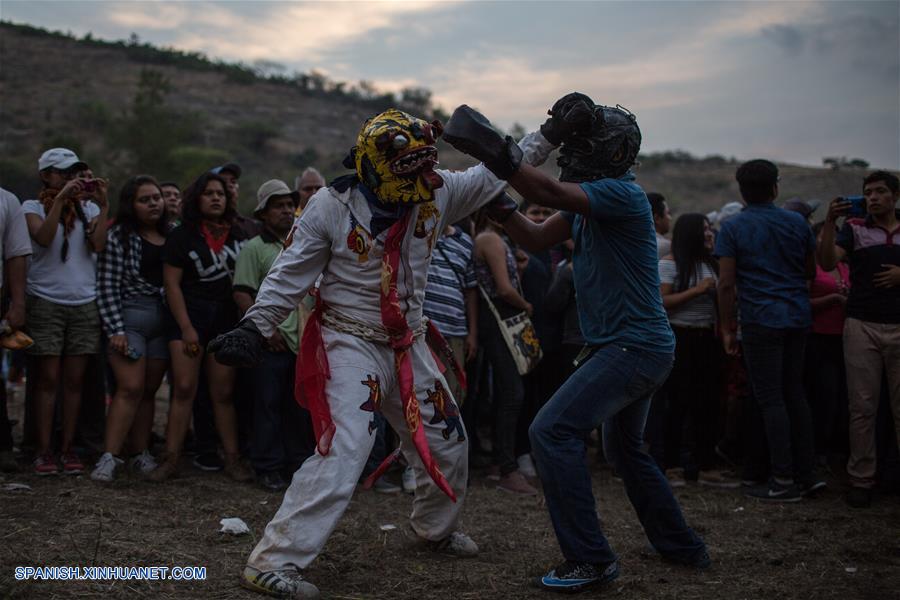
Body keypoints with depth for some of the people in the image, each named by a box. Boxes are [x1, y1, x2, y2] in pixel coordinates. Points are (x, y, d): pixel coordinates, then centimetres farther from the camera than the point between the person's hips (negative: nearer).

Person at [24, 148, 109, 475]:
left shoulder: (88, 209, 11)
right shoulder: (33, 207, 4)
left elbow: (98, 244, -6)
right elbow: (43, 237, -16)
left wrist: (103, 205, -11)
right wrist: (60, 199, -20)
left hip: (84, 303, 3)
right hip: (46, 301, -3)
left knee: (74, 379, 3)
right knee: (48, 378, -3)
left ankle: (68, 449, 9)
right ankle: (44, 451, 1)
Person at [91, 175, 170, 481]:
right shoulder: (118, 236, -5)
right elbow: (107, 287, -8)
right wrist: (115, 330, -14)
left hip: (164, 319, 5)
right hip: (130, 317, -5)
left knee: (149, 390, 7)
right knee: (130, 388, -14)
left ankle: (141, 454, 13)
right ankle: (109, 457, -13)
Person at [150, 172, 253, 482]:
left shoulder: (237, 235, 10)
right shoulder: (182, 236, -1)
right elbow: (171, 283, -5)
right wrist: (186, 328, -11)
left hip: (227, 317, 3)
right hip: (189, 315, -3)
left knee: (223, 393, 5)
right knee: (184, 389, -9)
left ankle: (232, 458, 9)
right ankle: (171, 459, -6)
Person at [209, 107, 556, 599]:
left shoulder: (437, 193, -4)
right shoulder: (331, 206, -17)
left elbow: (496, 173, 10)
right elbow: (291, 273, -11)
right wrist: (254, 329, -17)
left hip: (407, 345, 7)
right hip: (349, 342, -6)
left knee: (446, 443, 18)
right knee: (343, 453, -21)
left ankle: (436, 527, 46)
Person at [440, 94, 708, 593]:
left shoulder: (621, 194, -18)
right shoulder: (588, 200, 11)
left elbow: (550, 192, -31)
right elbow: (537, 238, 13)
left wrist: (493, 152, -38)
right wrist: (497, 203, 1)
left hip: (633, 346, -11)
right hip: (641, 347, 11)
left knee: (552, 431, -18)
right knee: (624, 449, 25)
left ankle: (590, 558, -13)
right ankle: (681, 545, 39)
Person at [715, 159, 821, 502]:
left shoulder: (732, 228, -4)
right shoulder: (797, 223, 7)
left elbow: (726, 283, -8)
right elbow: (811, 272, 15)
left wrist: (726, 329, -2)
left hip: (761, 319, -5)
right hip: (798, 317, 5)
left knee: (770, 399, -1)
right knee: (795, 393, 13)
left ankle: (783, 481, -1)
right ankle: (806, 474, 15)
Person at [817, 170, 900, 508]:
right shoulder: (854, 229, 6)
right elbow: (827, 262, -8)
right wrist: (830, 221, -17)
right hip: (862, 327, -1)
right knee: (862, 407, 1)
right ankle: (861, 479, 6)